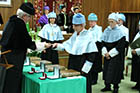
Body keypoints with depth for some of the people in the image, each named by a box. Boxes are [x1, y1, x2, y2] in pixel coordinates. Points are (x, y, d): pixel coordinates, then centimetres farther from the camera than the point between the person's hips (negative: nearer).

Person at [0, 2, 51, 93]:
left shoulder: (12, 21, 11)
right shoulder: (20, 24, -18)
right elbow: (28, 43, -15)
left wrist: (24, 49, 24)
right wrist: (44, 45, -5)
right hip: (14, 58, -9)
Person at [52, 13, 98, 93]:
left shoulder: (88, 36, -11)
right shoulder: (75, 35, 8)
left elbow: (91, 55, -13)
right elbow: (66, 45, 16)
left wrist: (85, 69, -13)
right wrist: (57, 46, -2)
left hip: (82, 65, -6)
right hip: (73, 64, 7)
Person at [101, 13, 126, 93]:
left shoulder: (120, 32, -9)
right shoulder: (106, 31, 6)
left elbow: (120, 46, -14)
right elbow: (103, 43, 7)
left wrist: (110, 53, -14)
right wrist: (105, 52, -8)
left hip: (116, 56, -5)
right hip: (107, 55, 5)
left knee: (115, 71, -2)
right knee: (106, 70, 8)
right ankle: (107, 86, 21)